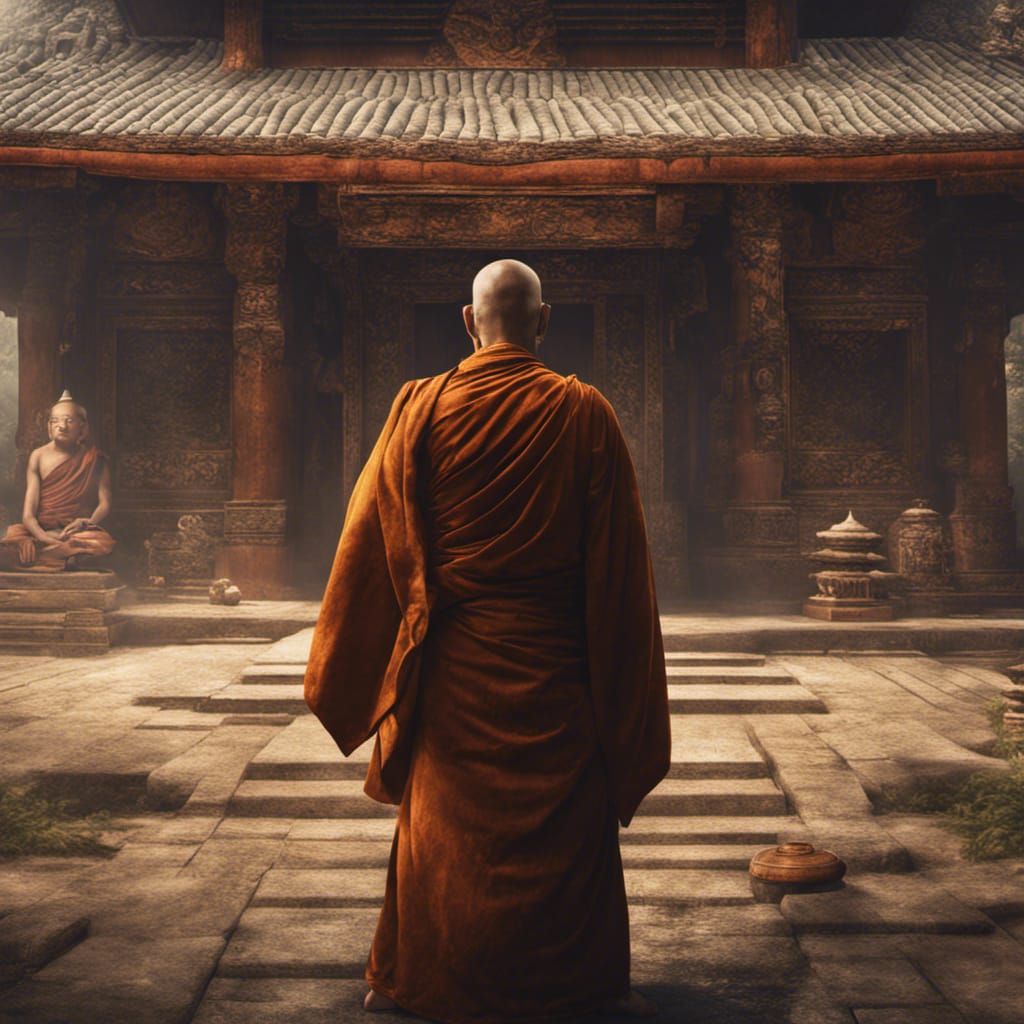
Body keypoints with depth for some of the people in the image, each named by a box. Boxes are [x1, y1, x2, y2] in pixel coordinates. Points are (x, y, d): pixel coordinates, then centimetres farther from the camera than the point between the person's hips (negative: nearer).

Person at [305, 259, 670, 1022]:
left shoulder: (421, 409, -4)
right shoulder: (584, 415, -7)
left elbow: (372, 537, 0)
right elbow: (618, 558, -5)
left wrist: (347, 666, 10)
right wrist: (620, 682, 4)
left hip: (450, 659, 2)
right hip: (553, 664, -1)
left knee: (440, 818, 14)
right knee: (565, 824, 11)